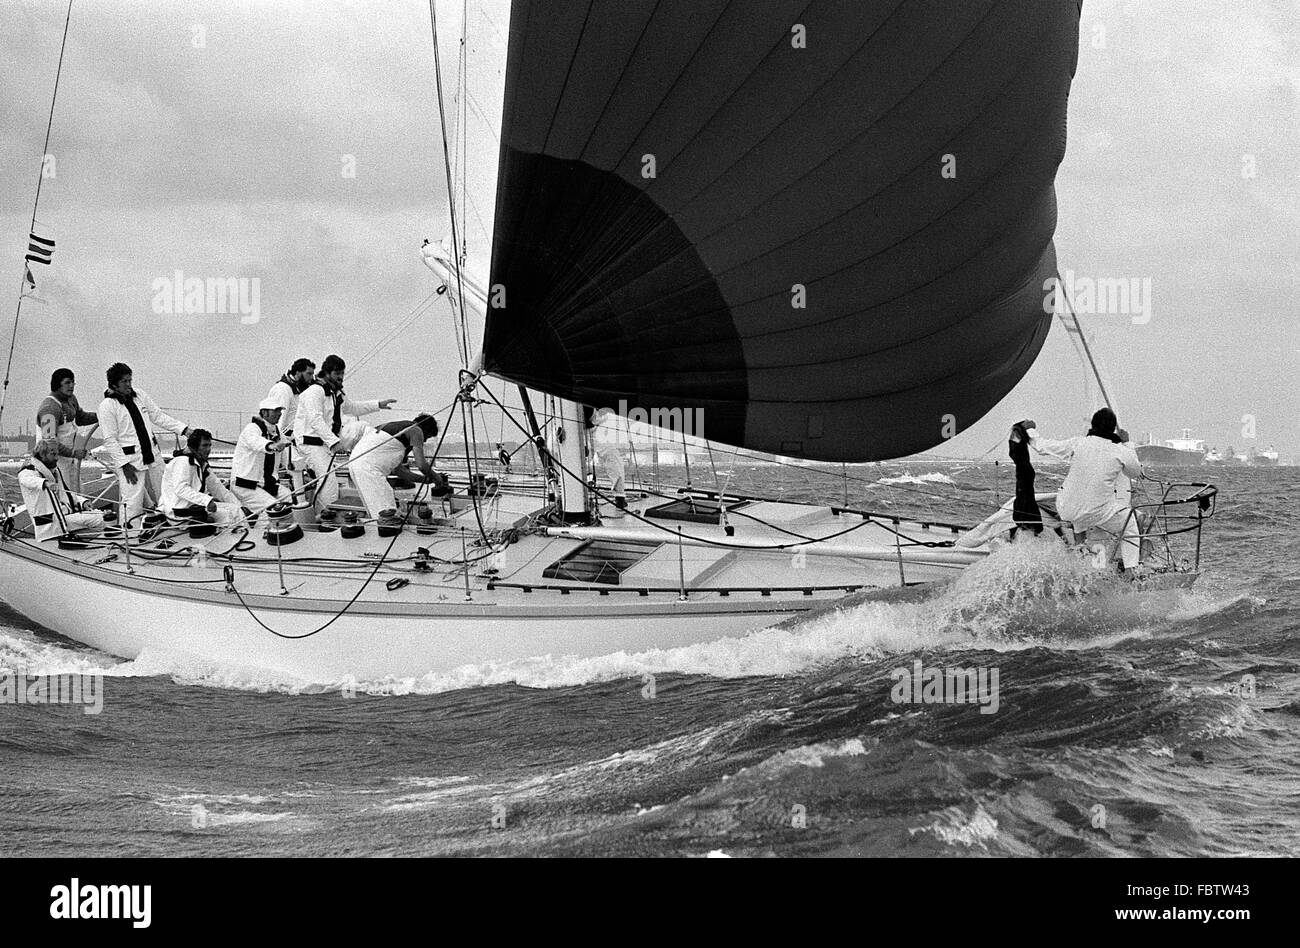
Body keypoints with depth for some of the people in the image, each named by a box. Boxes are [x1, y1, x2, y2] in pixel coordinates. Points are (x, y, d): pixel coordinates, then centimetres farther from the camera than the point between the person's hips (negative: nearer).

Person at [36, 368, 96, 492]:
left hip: (70, 458, 10)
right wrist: (73, 453, -24)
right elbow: (49, 441, -27)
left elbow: (80, 418, 24)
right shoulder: (50, 407, -24)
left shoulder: (70, 399, 6)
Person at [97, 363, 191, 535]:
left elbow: (159, 416, 13)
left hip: (151, 455, 7)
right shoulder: (107, 406, -11)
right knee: (132, 503, -10)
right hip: (129, 459, -7)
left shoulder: (139, 396, 8)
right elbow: (110, 440, -13)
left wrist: (185, 429, 4)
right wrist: (124, 465, -17)